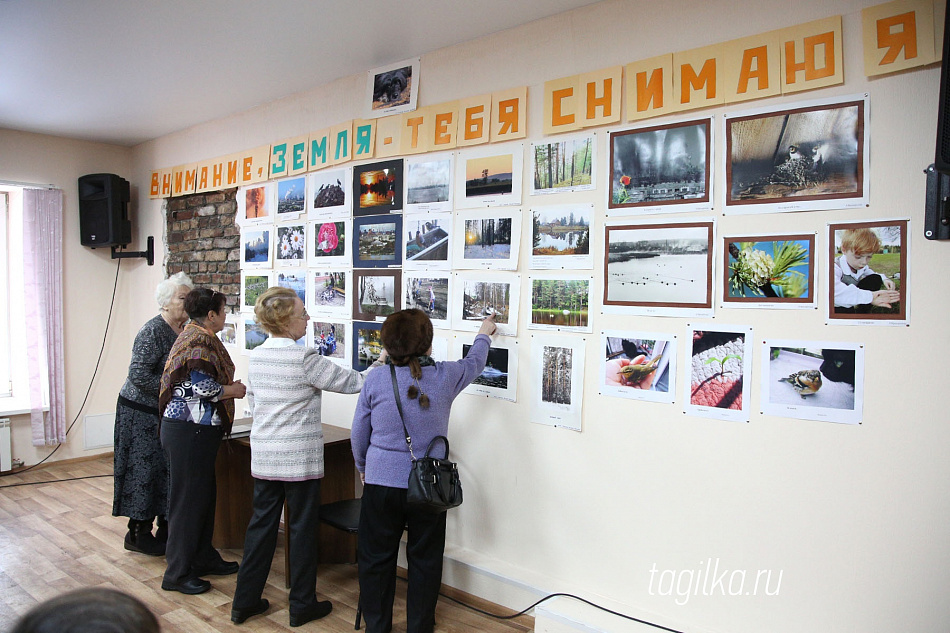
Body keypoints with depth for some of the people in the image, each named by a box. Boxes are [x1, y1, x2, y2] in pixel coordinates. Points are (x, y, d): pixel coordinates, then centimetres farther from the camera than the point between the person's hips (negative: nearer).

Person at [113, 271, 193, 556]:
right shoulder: (153, 331, -18)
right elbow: (139, 375, -24)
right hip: (143, 412, -8)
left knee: (168, 472, 12)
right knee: (146, 470, 0)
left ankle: (166, 530, 23)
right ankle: (138, 534, 14)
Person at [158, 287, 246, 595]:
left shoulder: (195, 336, 15)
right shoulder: (200, 341, -17)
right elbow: (201, 386, -25)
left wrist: (229, 386, 16)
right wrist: (233, 390, -10)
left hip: (195, 430, 11)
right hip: (189, 431, -11)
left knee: (204, 495, 18)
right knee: (187, 498, -1)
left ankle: (202, 557, 30)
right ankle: (177, 573, 10)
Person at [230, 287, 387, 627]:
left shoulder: (256, 356, 4)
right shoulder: (305, 359, -17)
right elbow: (353, 382, -13)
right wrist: (384, 359, 0)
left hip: (263, 455, 6)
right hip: (300, 457, -6)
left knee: (262, 523, 16)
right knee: (303, 528, 7)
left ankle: (245, 602, 25)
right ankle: (302, 605, 19)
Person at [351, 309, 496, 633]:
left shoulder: (375, 380, -8)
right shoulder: (446, 376, -8)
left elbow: (359, 434, 2)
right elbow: (474, 362, 15)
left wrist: (362, 466, 20)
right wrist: (484, 334, 34)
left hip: (381, 483, 0)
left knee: (376, 558, 16)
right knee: (425, 560, 15)